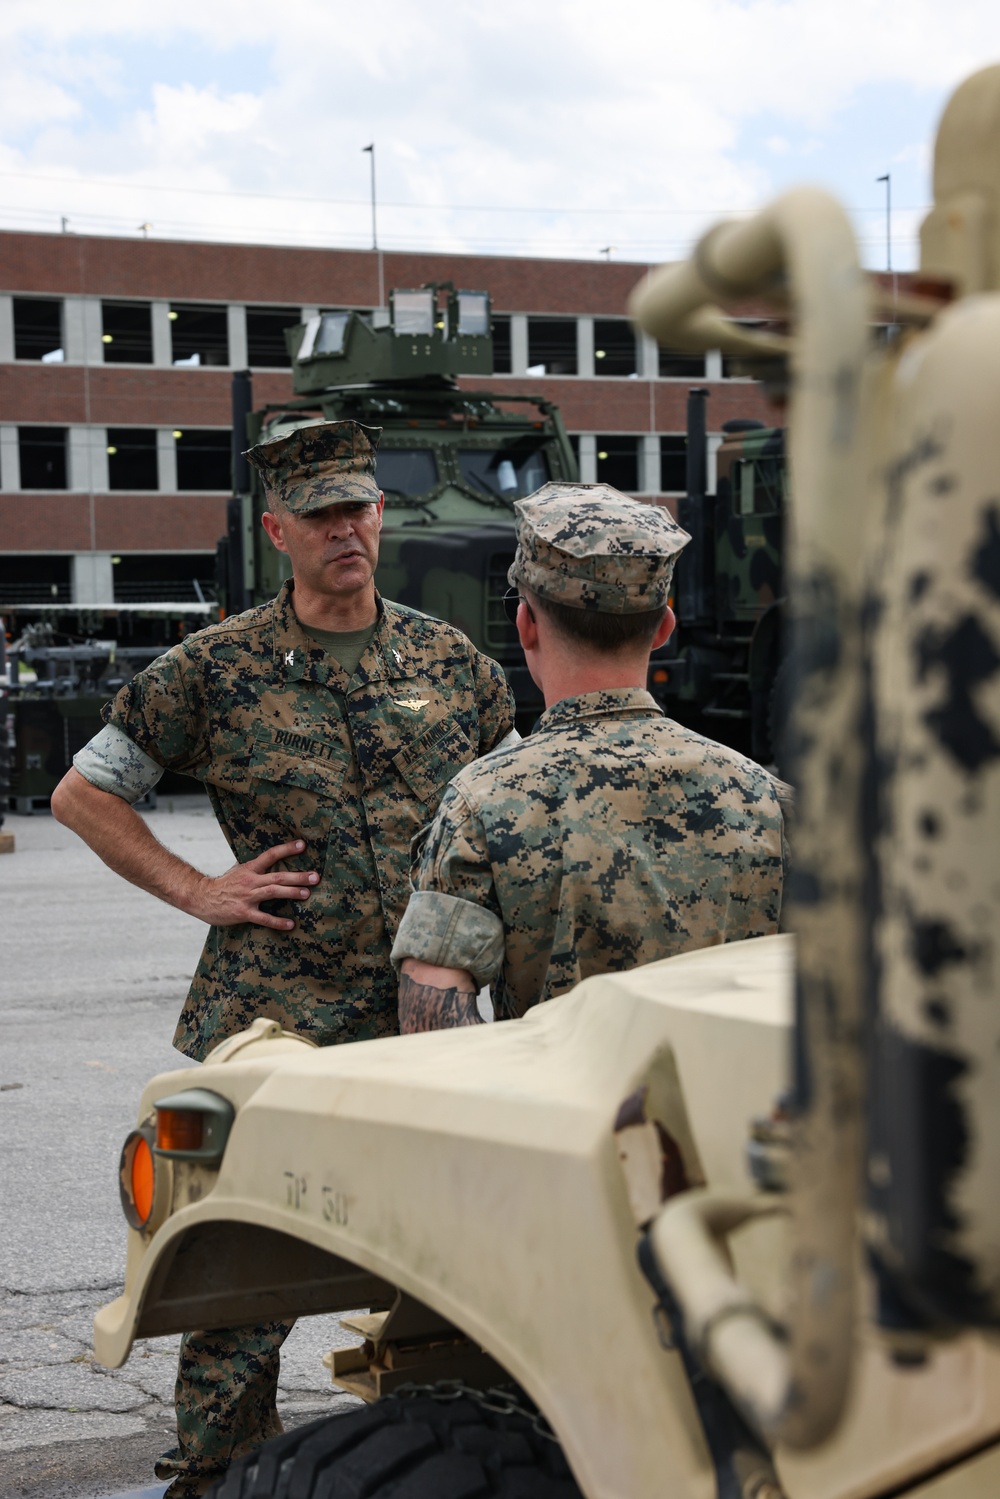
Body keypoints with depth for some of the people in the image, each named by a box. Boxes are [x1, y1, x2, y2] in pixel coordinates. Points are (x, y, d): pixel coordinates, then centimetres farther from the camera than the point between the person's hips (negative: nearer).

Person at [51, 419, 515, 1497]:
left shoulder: (448, 659, 9)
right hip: (272, 1019, -3)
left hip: (429, 1013, 3)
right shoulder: (216, 670, -1)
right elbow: (83, 793, 6)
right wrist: (194, 890, -3)